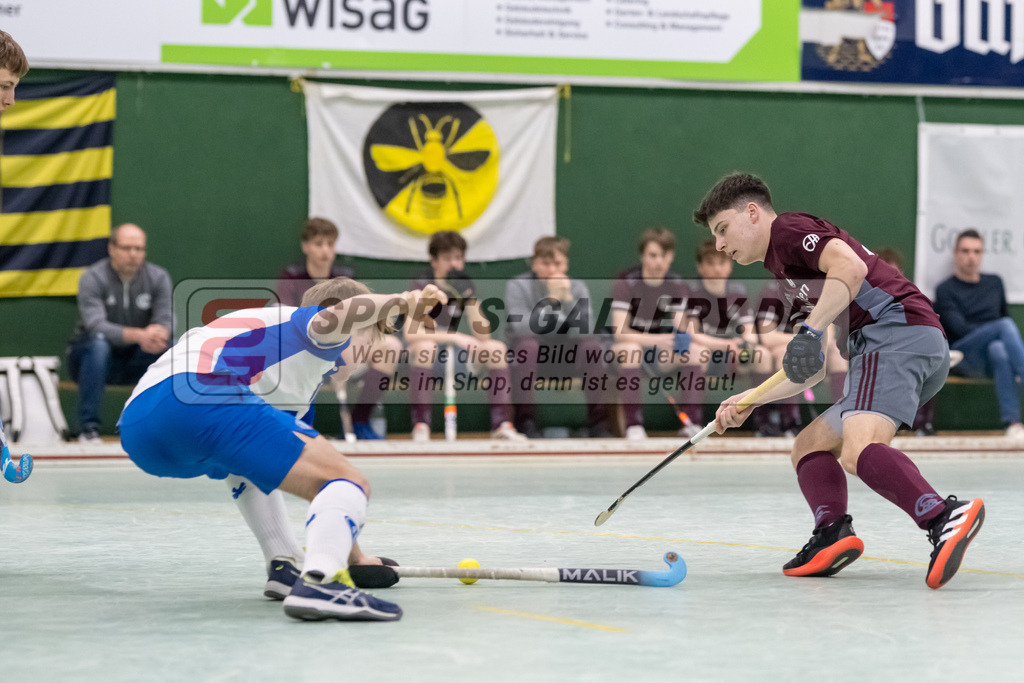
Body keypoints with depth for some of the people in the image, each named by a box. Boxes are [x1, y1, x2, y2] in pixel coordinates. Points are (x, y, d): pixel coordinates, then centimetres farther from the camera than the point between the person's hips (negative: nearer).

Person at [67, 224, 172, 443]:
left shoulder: (159, 277, -3)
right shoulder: (92, 278, -15)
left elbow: (165, 321, -12)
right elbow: (96, 326, -29)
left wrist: (157, 333, -39)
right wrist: (139, 335, -45)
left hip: (133, 364, 3)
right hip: (92, 358, -3)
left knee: (166, 344, -24)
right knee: (98, 342, -36)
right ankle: (88, 427, -31)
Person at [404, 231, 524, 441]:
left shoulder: (466, 286, 2)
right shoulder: (423, 285, -13)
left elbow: (483, 335, -5)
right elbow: (410, 333, -27)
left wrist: (470, 299, -18)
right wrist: (455, 337, -32)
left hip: (452, 353, 5)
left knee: (497, 347, -14)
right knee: (424, 346, -38)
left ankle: (502, 424, -14)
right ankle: (420, 426, -36)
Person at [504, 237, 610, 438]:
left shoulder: (577, 287, -1)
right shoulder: (517, 286, -8)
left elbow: (584, 331, -15)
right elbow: (520, 328, -24)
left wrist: (568, 299, -24)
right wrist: (551, 300, -25)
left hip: (565, 360, 2)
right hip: (526, 358, -2)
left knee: (591, 345, -24)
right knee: (527, 344, -34)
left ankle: (598, 421, -19)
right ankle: (525, 421, -28)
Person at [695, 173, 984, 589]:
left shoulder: (788, 228, 5)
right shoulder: (785, 271, 34)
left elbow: (851, 267, -15)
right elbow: (813, 368, 34)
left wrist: (810, 331, -21)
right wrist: (748, 401, 30)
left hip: (896, 330, -10)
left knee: (857, 453, -29)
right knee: (808, 446, 14)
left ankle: (944, 519, -49)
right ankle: (833, 534, -10)